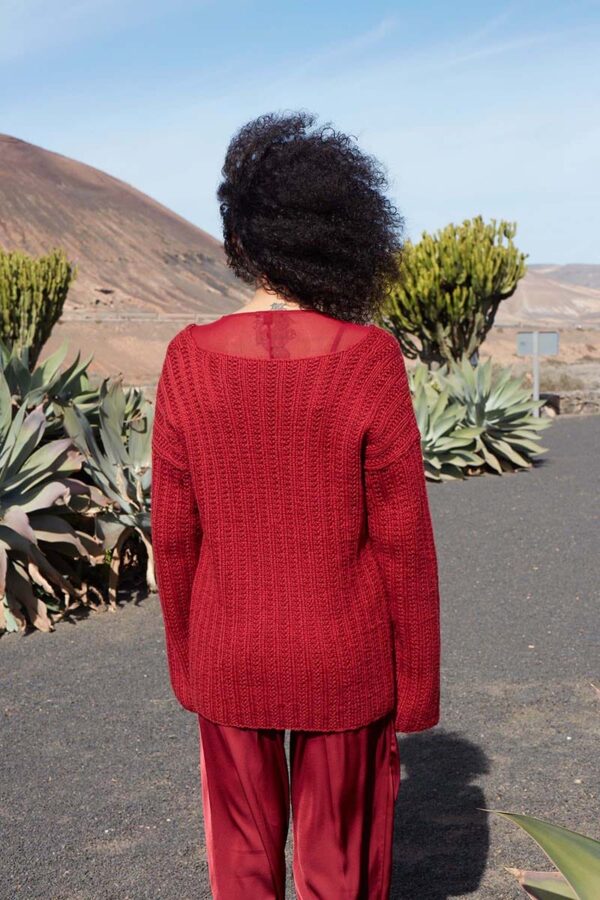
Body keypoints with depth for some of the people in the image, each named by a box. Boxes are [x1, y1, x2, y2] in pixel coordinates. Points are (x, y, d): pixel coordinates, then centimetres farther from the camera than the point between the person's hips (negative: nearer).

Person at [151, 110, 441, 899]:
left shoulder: (190, 361, -14)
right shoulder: (370, 360, -20)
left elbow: (174, 535, -6)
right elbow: (402, 540, -14)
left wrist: (186, 658, 10)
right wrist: (416, 684, 0)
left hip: (231, 656, 2)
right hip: (343, 660, -1)